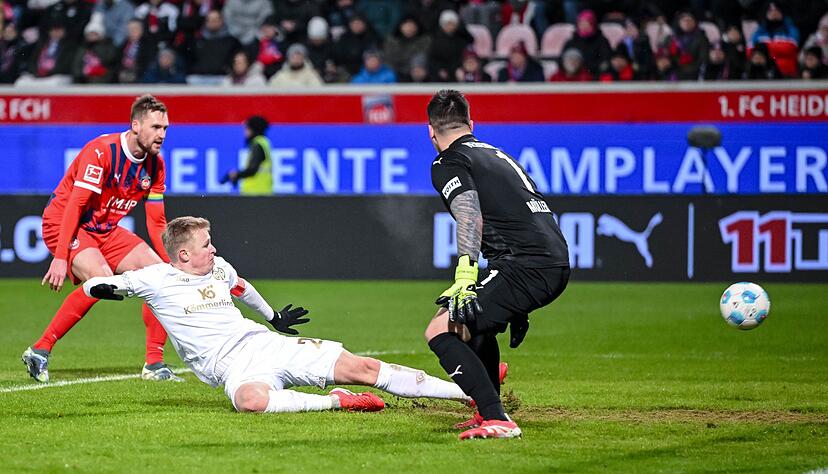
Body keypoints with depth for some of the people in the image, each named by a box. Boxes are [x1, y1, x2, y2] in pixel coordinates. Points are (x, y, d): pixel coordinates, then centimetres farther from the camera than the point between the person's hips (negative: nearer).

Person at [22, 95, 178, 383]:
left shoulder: (155, 165, 0)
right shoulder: (101, 151, -23)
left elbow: (156, 222, 7)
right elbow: (74, 205, -28)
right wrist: (60, 258, -33)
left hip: (107, 230, 8)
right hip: (63, 223, -8)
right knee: (101, 279, -31)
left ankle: (154, 364, 0)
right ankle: (40, 351, -22)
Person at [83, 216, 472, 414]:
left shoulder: (218, 268, 13)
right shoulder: (156, 279, -2)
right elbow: (92, 285, 0)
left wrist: (273, 316, 49)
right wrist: (106, 287, -24)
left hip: (267, 342, 5)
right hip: (233, 365, -5)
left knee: (363, 368, -6)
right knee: (250, 400, -45)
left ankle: (469, 392, -8)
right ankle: (335, 402, -31)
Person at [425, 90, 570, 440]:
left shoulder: (448, 164, 2)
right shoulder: (497, 155, 29)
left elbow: (471, 216, -17)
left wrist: (465, 276, -29)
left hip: (524, 266, -9)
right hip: (557, 265, 9)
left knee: (440, 331, -9)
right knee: (476, 319, 33)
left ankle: (497, 420, -21)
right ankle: (487, 412, 36)